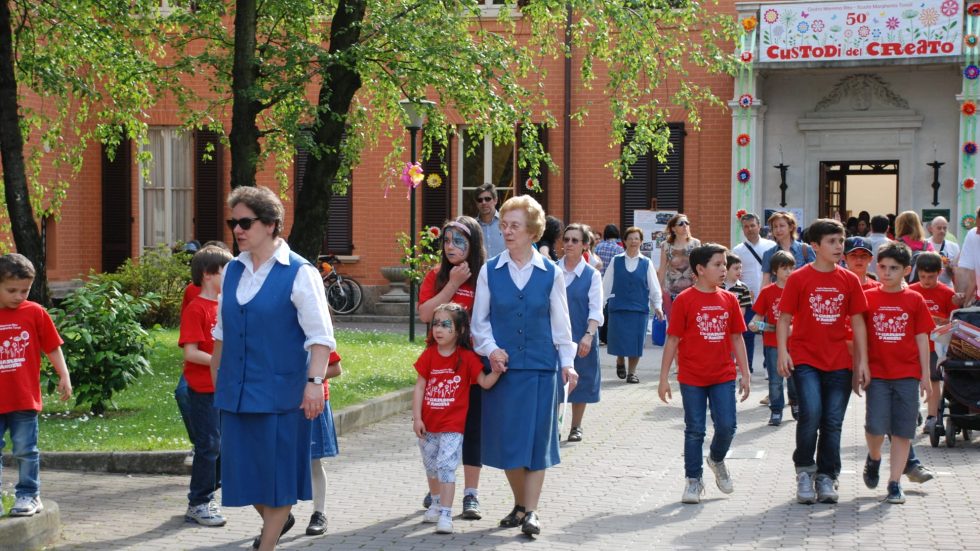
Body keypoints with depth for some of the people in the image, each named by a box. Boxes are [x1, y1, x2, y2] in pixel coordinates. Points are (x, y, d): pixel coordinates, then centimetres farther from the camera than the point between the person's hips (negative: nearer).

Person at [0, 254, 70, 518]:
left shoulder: (35, 312, 0)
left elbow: (53, 347, 5)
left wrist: (64, 377, 0)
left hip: (24, 399, -1)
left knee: (25, 450, 5)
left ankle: (29, 495, 16)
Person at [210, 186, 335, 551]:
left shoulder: (299, 273, -9)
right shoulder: (233, 271, 8)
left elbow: (320, 336, -11)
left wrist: (314, 381, -22)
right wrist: (216, 378, 18)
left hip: (280, 390, -5)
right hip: (236, 390, 6)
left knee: (276, 466, 2)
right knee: (243, 465, 11)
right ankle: (276, 519, 38)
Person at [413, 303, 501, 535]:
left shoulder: (467, 357, -6)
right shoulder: (429, 354, -1)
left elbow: (485, 383, -5)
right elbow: (419, 387, 0)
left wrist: (497, 370, -25)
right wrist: (417, 418, -4)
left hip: (453, 425, -4)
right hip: (428, 424, 4)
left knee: (445, 466, -14)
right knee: (431, 467, 19)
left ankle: (445, 515, -14)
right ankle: (436, 505, 40)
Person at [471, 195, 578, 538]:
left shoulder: (551, 274, 2)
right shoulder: (490, 271, 2)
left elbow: (560, 323, 7)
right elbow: (479, 320, 7)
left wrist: (567, 362, 3)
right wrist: (491, 349, -9)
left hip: (540, 367, -1)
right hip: (502, 367, 1)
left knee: (537, 438, 0)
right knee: (506, 439, 4)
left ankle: (531, 511, 8)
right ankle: (520, 504, 22)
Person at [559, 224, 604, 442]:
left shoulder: (592, 275, -2)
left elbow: (595, 310, -7)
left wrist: (589, 335, -20)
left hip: (580, 337, 0)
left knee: (580, 381, 8)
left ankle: (576, 427, 23)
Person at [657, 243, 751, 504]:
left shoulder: (729, 300, 4)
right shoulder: (685, 300, -7)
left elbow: (736, 338, 10)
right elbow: (672, 340, -5)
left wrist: (745, 374, 9)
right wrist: (664, 378, -5)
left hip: (723, 376, 3)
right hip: (692, 378, -3)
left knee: (727, 426, -2)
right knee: (695, 430, 3)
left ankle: (717, 460, 29)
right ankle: (693, 480, 16)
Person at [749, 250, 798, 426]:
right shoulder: (767, 291, -1)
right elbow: (759, 314, 2)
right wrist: (754, 324, -18)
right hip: (772, 343, -1)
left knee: (794, 377, 12)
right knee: (775, 380, 2)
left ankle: (796, 405, 34)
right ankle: (776, 412, 11)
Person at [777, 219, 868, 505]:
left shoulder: (850, 280, 6)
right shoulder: (799, 279, -2)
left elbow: (857, 322, 8)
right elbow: (784, 318, -1)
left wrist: (862, 361, 5)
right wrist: (782, 351, -12)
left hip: (839, 363, 3)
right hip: (805, 360, -3)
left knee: (833, 422, 5)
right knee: (811, 414, -15)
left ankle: (826, 477, 17)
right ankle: (804, 471, 4)